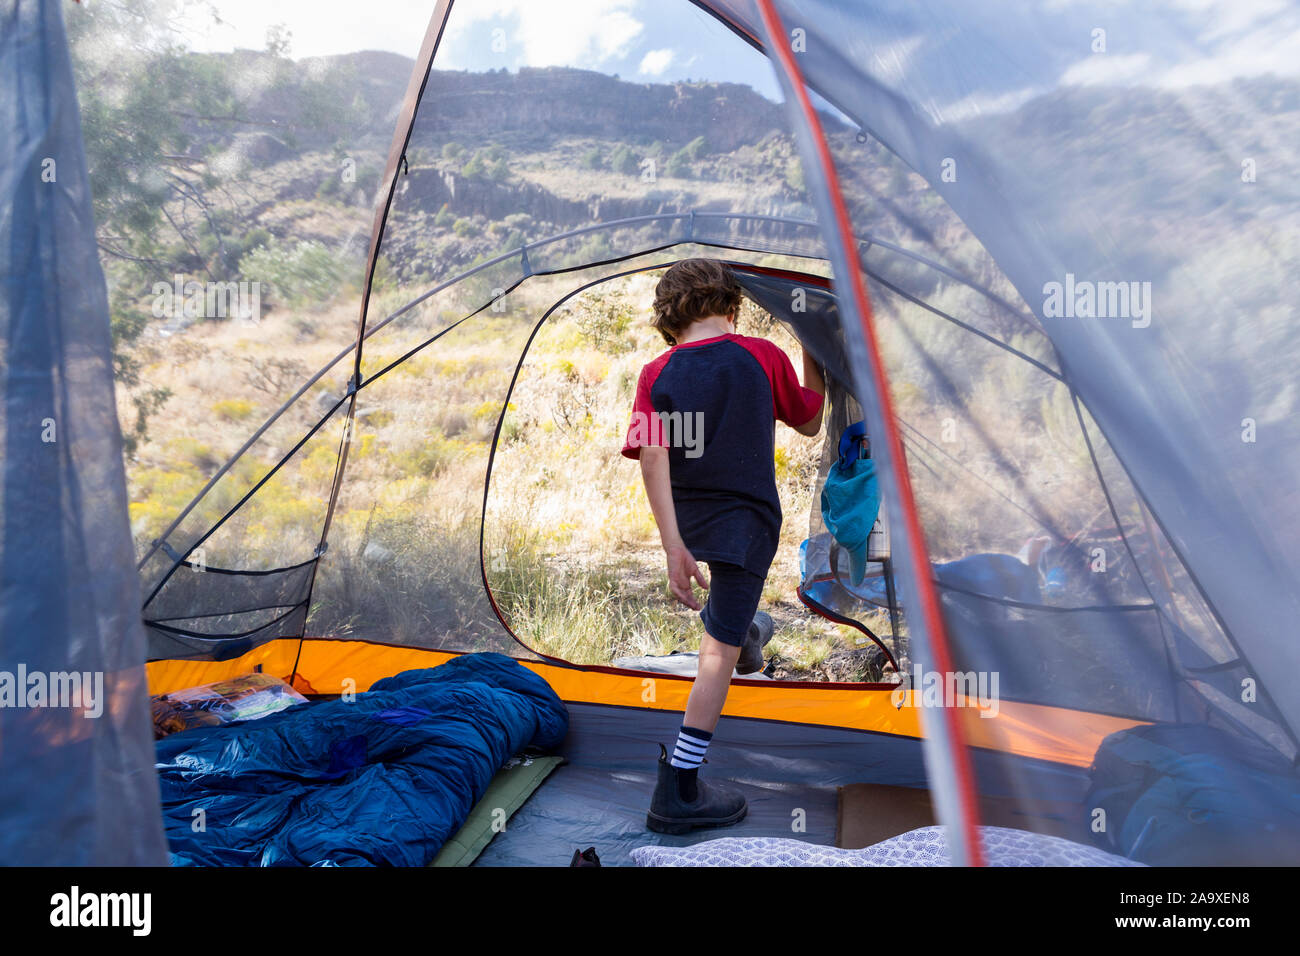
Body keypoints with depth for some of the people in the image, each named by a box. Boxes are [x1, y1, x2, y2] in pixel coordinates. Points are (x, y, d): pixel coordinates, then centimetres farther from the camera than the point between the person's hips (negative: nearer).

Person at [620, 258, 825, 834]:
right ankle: (677, 791, -2)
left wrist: (674, 547, -18)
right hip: (744, 521, -4)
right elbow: (809, 424, 7)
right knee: (721, 652, -2)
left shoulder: (656, 375, -4)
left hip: (687, 521, 4)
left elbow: (653, 458, -15)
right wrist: (812, 353, 19)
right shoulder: (763, 356, -7)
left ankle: (738, 627, 66)